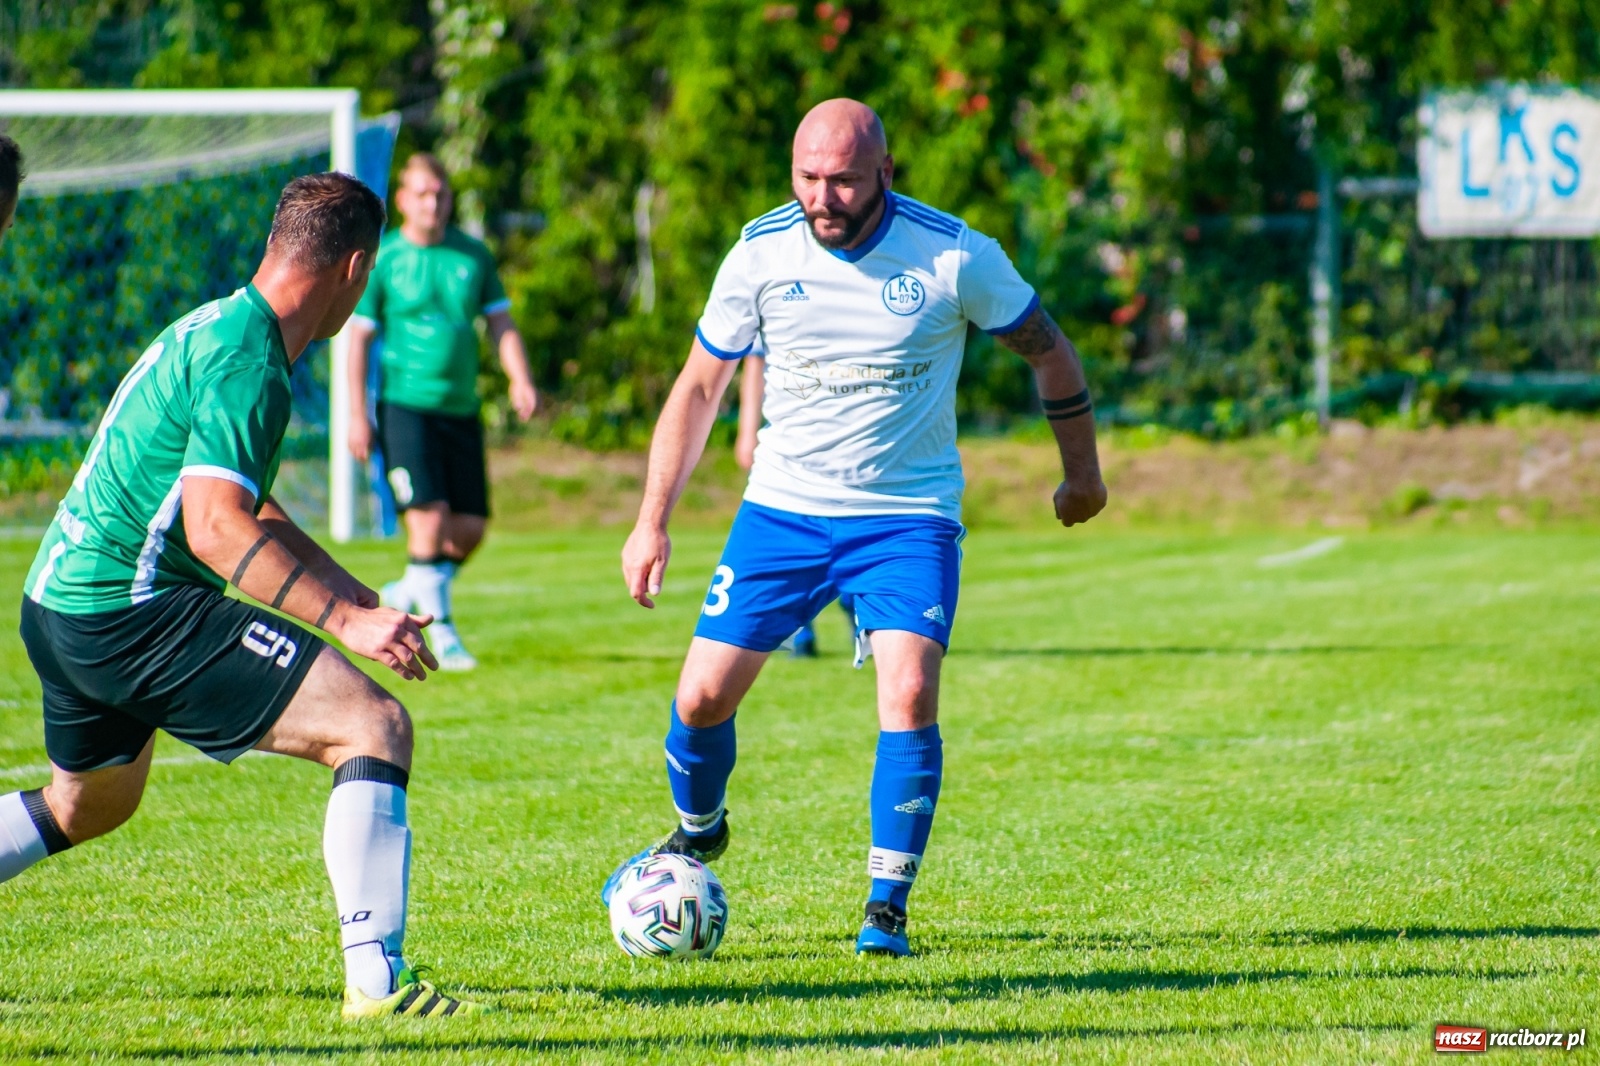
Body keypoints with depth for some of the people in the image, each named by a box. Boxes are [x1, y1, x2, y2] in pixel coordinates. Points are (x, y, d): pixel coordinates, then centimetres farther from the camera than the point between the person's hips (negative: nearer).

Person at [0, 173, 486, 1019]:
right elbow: (214, 529, -26)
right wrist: (346, 621, -29)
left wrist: (371, 607, 22)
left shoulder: (213, 330, 16)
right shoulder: (246, 360, -16)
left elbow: (247, 511, 26)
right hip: (132, 610, -10)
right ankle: (376, 980, -21)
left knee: (87, 805, 33)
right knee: (374, 727, -14)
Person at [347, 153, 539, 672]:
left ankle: (407, 594, 25)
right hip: (406, 404, -4)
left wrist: (521, 380, -6)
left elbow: (500, 322, 11)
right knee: (429, 516, -15)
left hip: (461, 409, 4)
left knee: (470, 527, 2)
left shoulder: (473, 255, 8)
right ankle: (441, 631, -7)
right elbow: (359, 337, 1)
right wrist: (357, 414, -4)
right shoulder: (383, 259, -2)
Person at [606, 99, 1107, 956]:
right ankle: (697, 833, 31)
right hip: (782, 508, 2)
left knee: (910, 694, -21)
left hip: (909, 516, -2)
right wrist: (652, 522, 2)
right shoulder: (760, 254, -8)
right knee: (702, 697, -2)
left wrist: (1082, 470, 12)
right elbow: (699, 385, 4)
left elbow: (1046, 350, 4)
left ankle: (887, 907, -8)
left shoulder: (954, 257, -13)